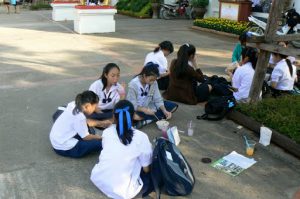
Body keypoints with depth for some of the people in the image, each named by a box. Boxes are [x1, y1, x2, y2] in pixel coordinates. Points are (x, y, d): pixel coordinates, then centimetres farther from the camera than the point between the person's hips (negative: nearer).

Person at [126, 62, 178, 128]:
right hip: (139, 109, -6)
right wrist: (145, 110, -36)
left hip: (150, 106, 6)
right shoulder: (133, 85, -21)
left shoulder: (154, 83, -8)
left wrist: (164, 111, -23)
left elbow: (158, 99, -6)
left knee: (173, 106, -7)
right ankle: (160, 116, -23)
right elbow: (132, 105, -22)